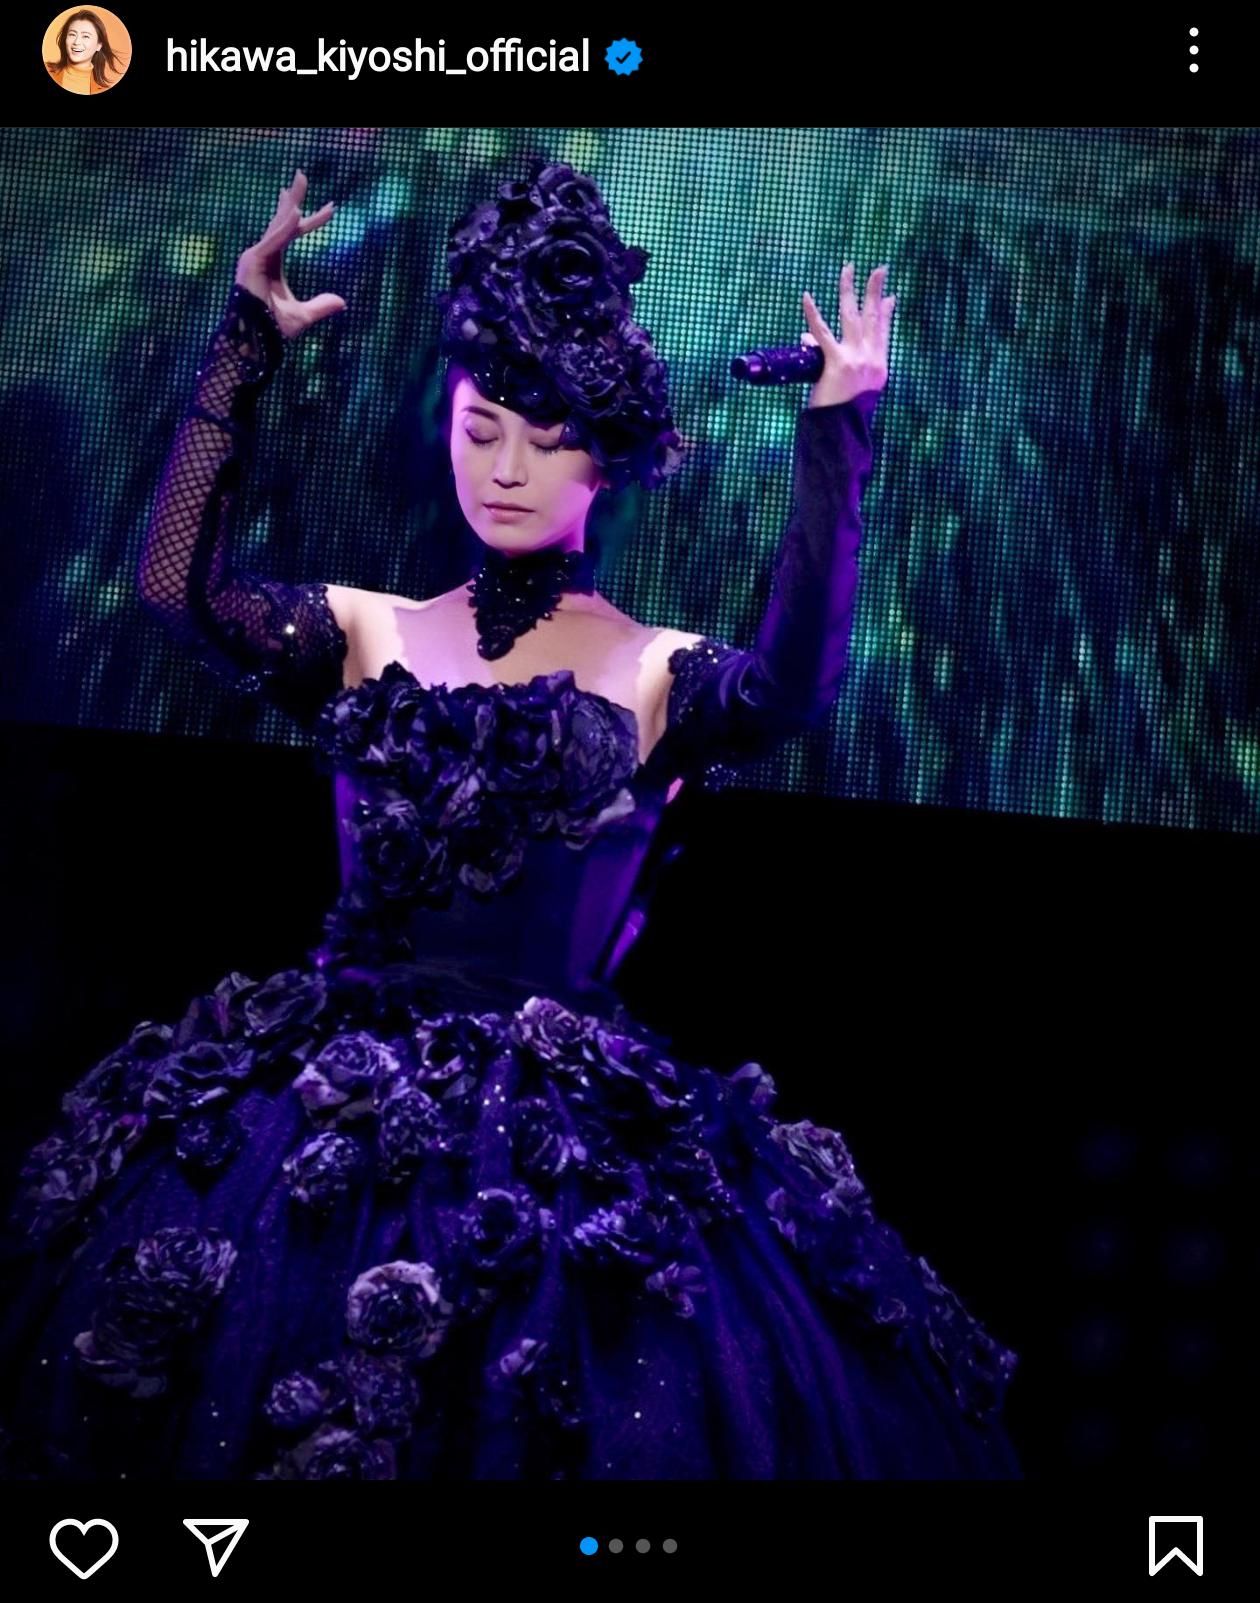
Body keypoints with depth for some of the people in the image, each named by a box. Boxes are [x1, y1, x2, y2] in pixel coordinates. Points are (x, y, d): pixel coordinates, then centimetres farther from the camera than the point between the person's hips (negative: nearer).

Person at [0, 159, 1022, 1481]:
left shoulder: (659, 675, 3)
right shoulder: (369, 637, 11)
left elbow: (790, 692, -20)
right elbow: (179, 582, -6)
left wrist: (835, 439, -23)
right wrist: (244, 347, -7)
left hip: (558, 1114, -2)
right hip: (335, 1095, 2)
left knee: (539, 1415, -11)